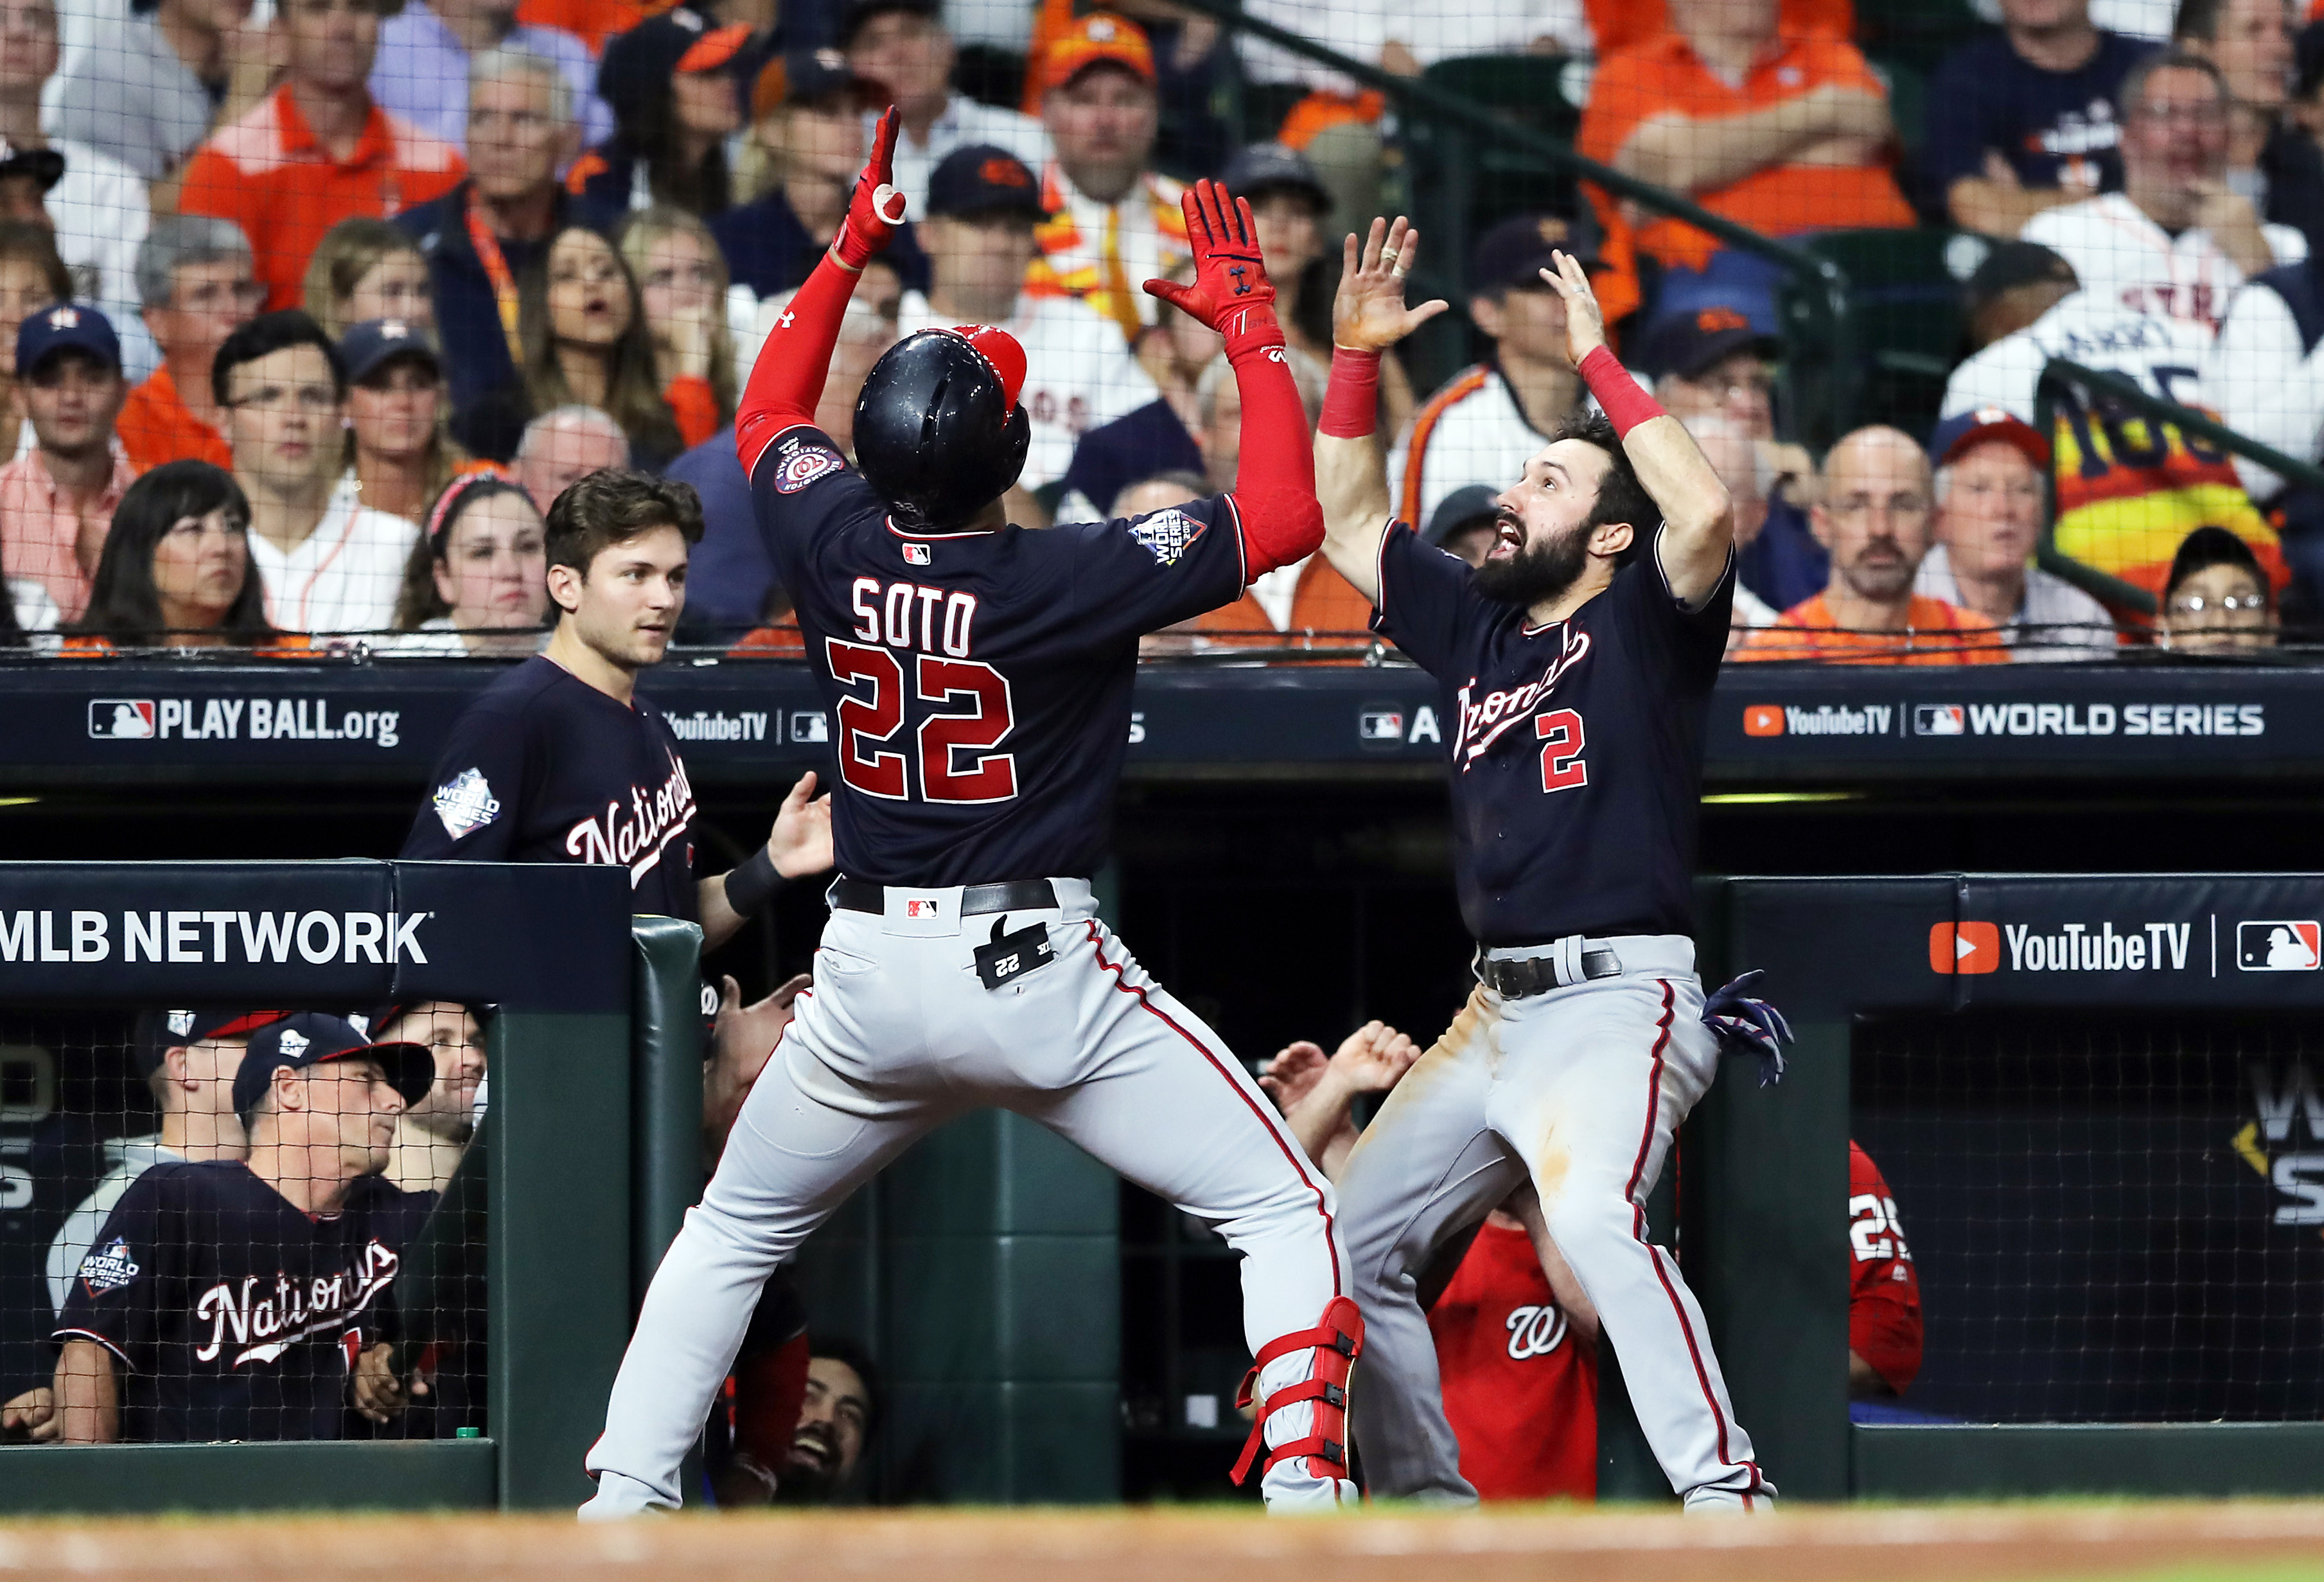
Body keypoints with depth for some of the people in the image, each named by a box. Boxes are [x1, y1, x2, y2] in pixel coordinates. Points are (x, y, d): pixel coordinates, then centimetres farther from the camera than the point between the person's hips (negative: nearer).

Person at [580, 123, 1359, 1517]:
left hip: (871, 980, 4)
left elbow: (768, 421, 20)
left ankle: (620, 1507, 13)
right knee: (1287, 1210, 1)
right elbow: (1288, 515, -13)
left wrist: (854, 248, 23)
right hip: (1041, 970, -4)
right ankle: (1304, 1493, -15)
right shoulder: (1069, 578, -16)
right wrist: (1253, 328, -6)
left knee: (731, 1238, 22)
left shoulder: (836, 542, -2)